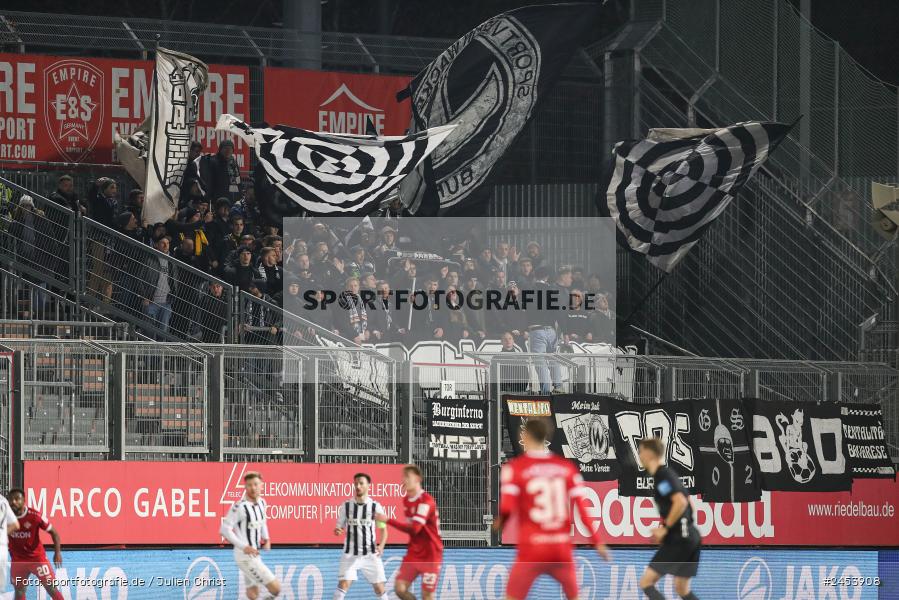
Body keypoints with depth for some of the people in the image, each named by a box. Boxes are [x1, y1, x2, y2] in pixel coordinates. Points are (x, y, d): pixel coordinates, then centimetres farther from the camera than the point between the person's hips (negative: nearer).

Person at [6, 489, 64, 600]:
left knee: (51, 588, -7)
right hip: (18, 560, 3)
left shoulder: (34, 516, -17)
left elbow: (53, 532, -8)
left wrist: (57, 552, -16)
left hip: (37, 558, -3)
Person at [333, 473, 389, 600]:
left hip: (370, 554, 0)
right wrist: (337, 531, -17)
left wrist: (381, 545, -11)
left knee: (379, 587, 3)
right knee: (343, 584, -15)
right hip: (350, 554, 0)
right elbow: (340, 527, 7)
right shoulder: (346, 506, 0)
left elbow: (383, 529, 6)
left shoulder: (376, 507, -1)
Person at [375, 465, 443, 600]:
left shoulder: (426, 501, -20)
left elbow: (414, 528, -29)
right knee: (400, 588, -4)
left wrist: (388, 520, -31)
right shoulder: (406, 500, 7)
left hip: (430, 556, -7)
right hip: (413, 554, 7)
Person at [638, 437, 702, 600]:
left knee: (646, 583, -5)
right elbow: (687, 504, 24)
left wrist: (665, 529, -15)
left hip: (678, 538, -10)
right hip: (689, 536, 10)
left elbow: (680, 502, -24)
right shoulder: (665, 474, 18)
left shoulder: (662, 475, -12)